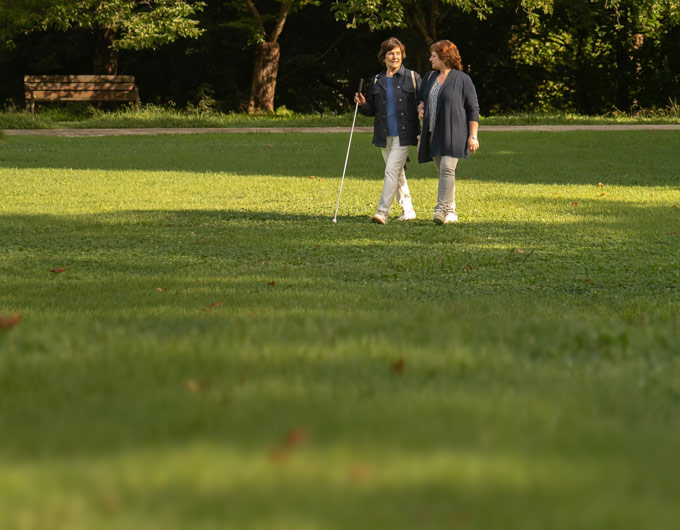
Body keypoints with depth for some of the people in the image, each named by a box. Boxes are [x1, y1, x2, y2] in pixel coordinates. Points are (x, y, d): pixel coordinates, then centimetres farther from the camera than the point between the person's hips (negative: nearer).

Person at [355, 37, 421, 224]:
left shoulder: (412, 77, 1)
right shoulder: (376, 81, 11)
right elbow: (372, 110, 14)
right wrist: (362, 104, -8)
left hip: (403, 134, -5)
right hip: (384, 135, 5)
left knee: (392, 170, -15)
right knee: (398, 173, 13)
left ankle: (383, 211, -19)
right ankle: (408, 210, 24)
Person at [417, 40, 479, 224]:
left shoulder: (462, 79, -4)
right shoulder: (430, 77, 15)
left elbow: (473, 109, -4)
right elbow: (421, 98, 30)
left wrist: (473, 135, -10)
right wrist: (420, 108, 5)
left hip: (453, 133, -7)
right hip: (434, 133, 7)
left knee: (447, 169, -18)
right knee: (442, 172, 8)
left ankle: (442, 209, -23)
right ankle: (451, 212, 14)